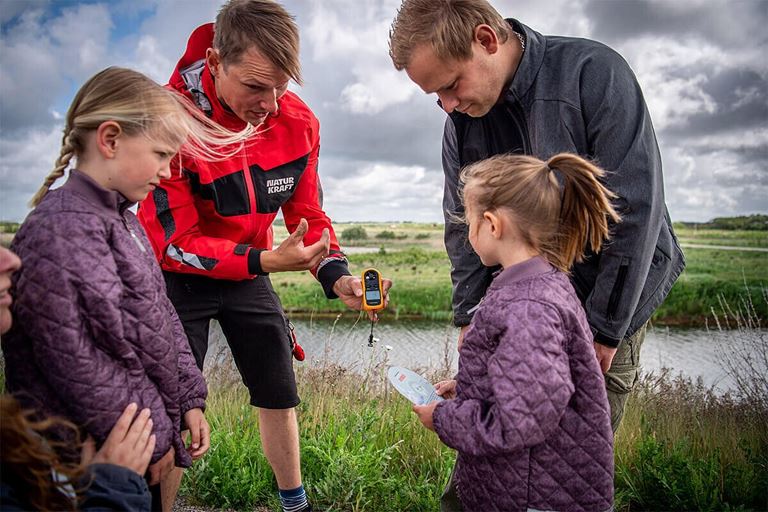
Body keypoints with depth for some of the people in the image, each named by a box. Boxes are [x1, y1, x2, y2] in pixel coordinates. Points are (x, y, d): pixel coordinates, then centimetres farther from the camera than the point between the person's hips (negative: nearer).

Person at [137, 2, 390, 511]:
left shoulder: (298, 121, -13)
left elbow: (308, 214, -2)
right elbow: (173, 242, -26)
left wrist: (335, 275, -20)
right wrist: (265, 261, -36)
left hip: (248, 271, 5)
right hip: (175, 274, -4)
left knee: (279, 393, 11)